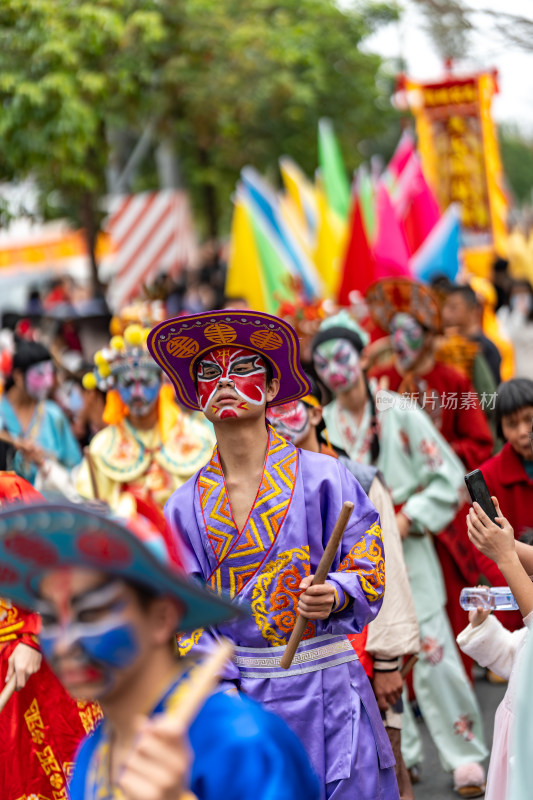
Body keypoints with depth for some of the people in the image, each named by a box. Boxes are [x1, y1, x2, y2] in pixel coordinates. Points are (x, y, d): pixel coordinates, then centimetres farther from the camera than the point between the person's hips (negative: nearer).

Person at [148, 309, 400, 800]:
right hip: (233, 691, 2)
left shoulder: (323, 477, -3)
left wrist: (335, 594, -23)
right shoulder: (186, 506, 5)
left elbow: (367, 568, -2)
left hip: (324, 690, -2)